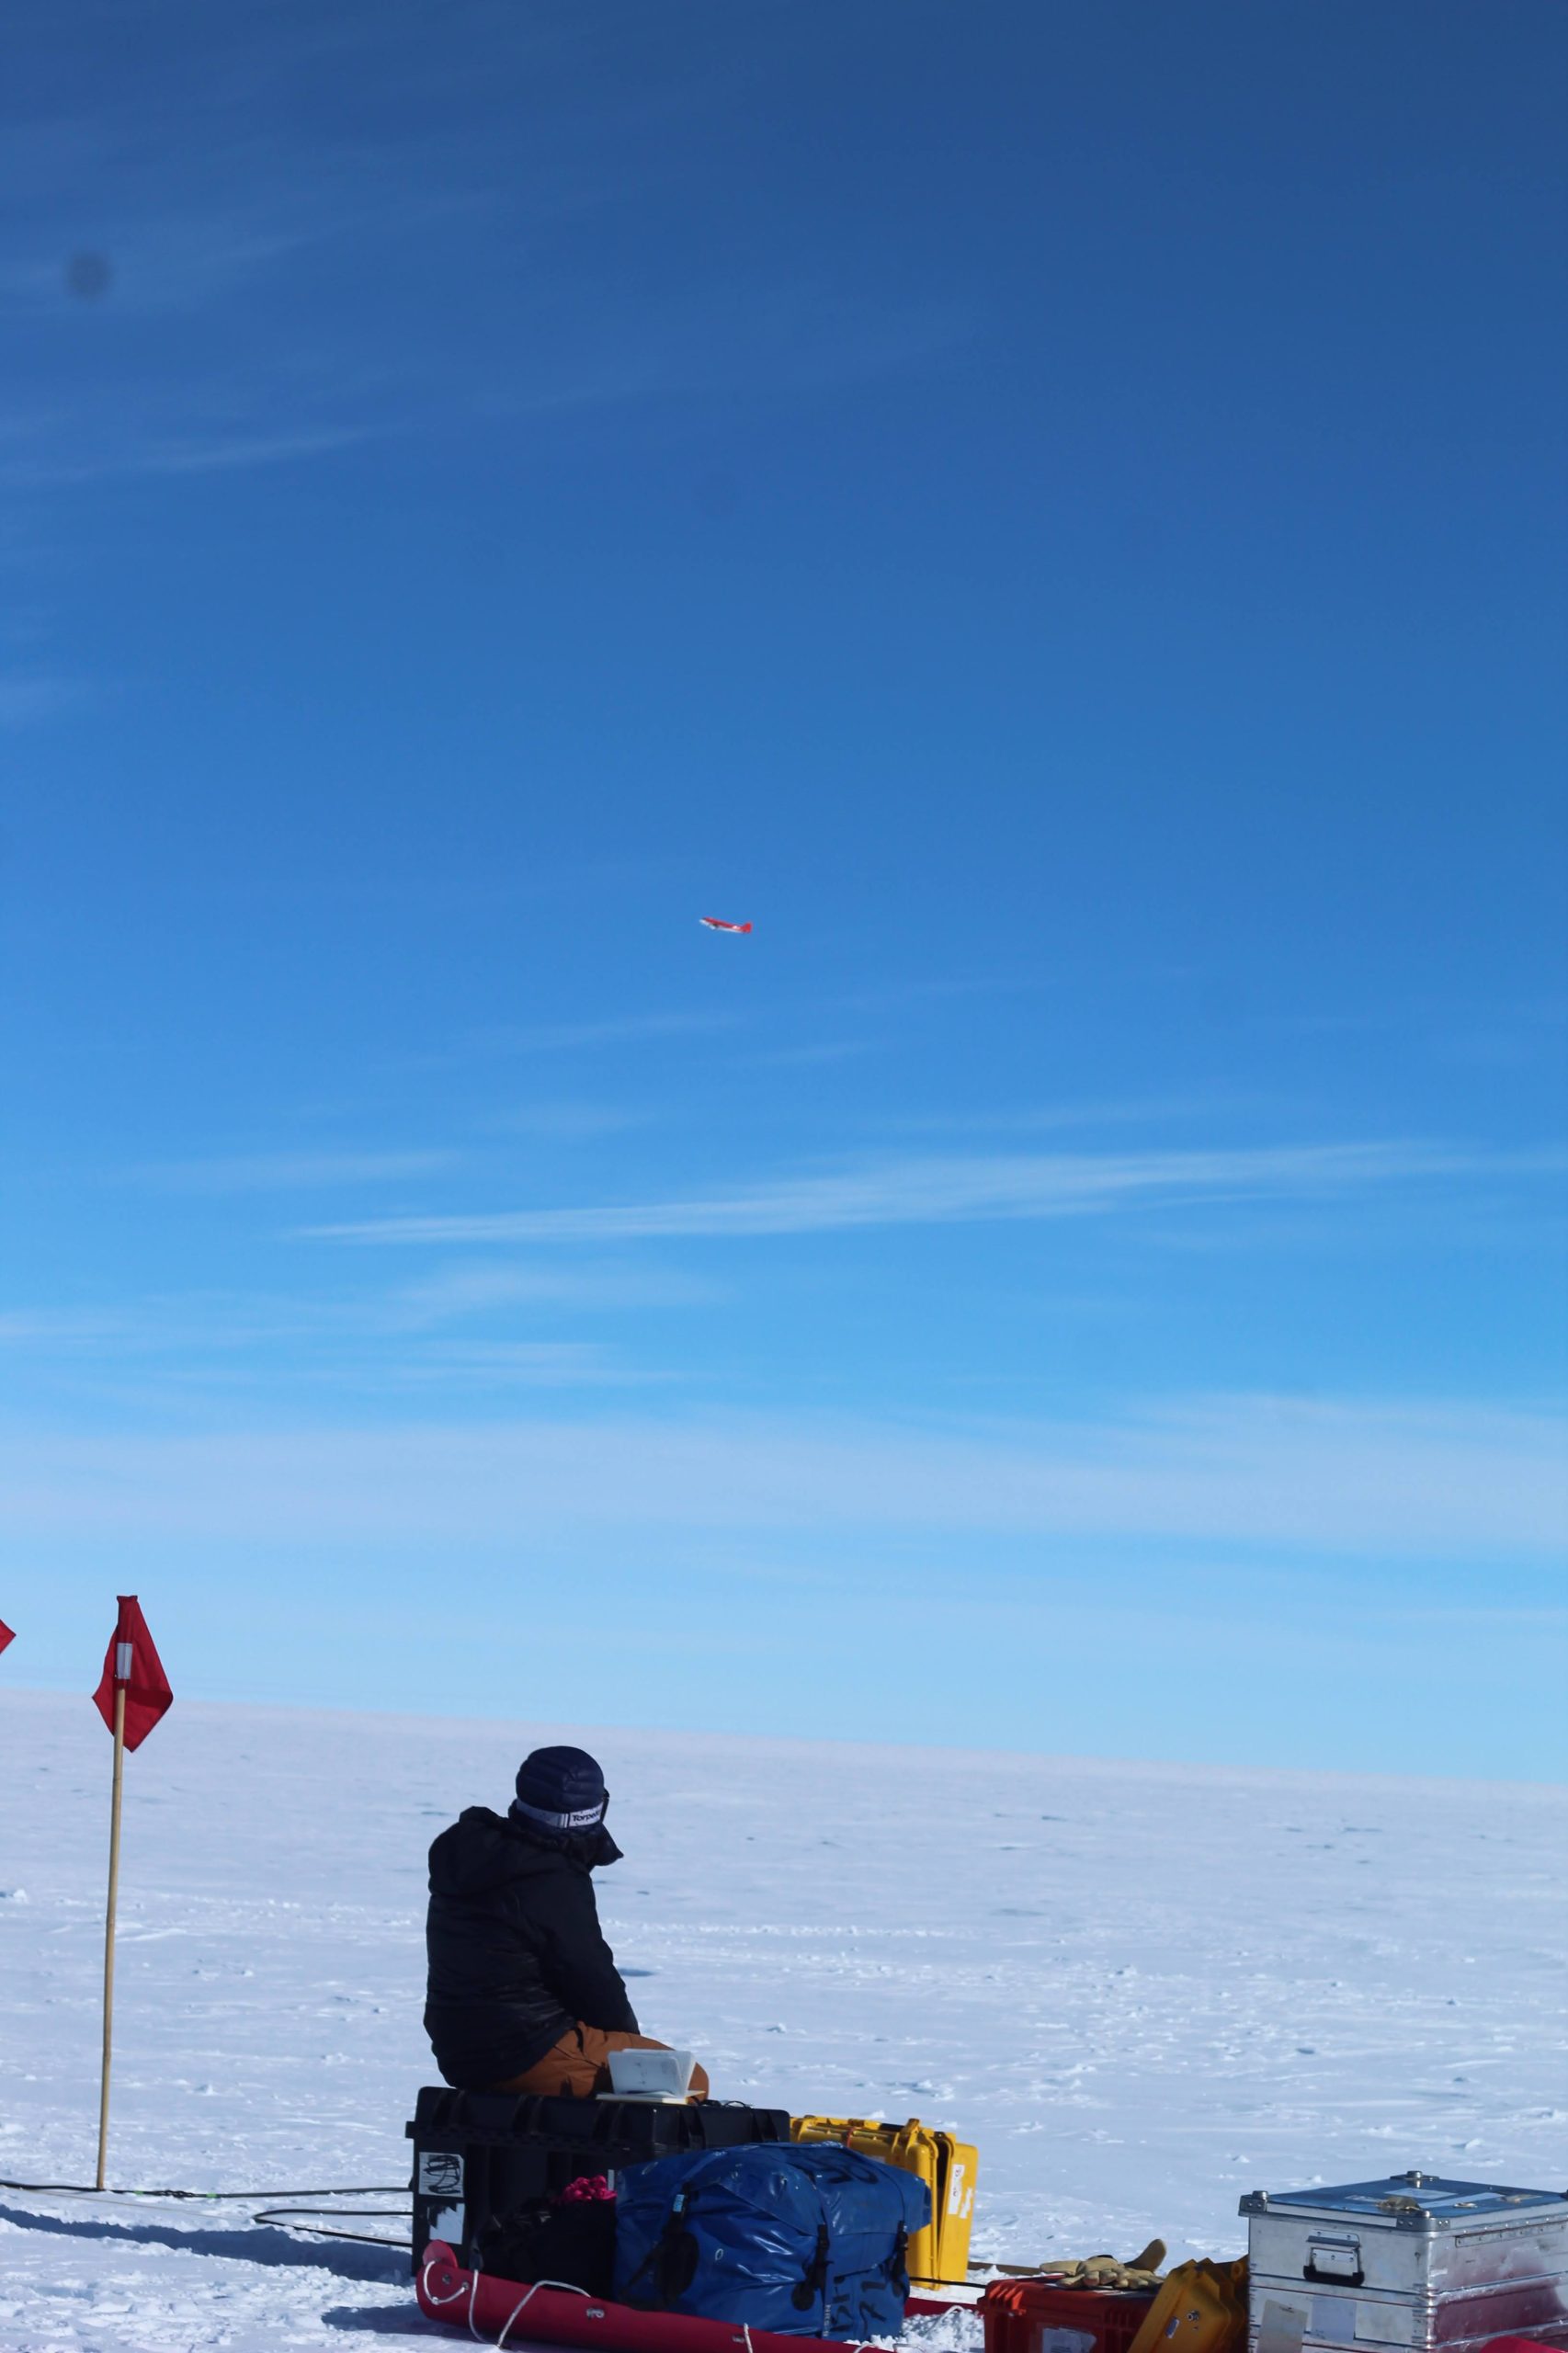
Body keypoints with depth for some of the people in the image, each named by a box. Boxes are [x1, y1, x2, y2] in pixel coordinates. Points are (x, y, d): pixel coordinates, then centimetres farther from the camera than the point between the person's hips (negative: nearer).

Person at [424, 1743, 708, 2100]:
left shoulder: (469, 1854, 9)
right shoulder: (555, 1884, -18)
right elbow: (592, 1981, -11)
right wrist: (626, 2031, 9)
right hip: (530, 2055, -9)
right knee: (689, 2080, -2)